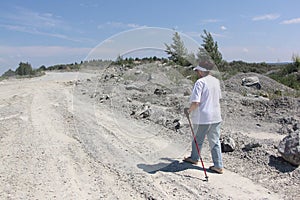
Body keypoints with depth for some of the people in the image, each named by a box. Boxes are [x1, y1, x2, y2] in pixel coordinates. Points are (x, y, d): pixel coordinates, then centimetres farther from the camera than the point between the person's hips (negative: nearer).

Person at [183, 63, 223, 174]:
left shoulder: (200, 82, -17)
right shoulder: (216, 81, 7)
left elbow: (195, 102, -24)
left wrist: (189, 110, -7)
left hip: (202, 118, -6)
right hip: (216, 116, 7)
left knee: (197, 139, 15)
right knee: (215, 141, 12)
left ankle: (194, 158, 36)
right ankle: (218, 166, 14)